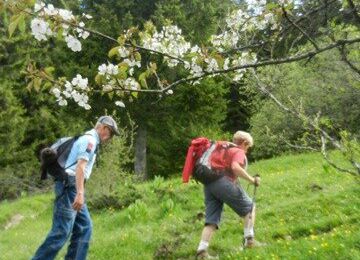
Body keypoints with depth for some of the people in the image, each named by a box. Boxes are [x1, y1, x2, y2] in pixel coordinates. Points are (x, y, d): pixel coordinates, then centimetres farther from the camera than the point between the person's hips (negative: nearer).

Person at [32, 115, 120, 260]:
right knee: (62, 230, -11)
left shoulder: (87, 139, 22)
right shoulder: (90, 139, -9)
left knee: (84, 227, 10)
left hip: (71, 186, 10)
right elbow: (80, 167, -20)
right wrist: (80, 193, -27)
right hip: (70, 186, -10)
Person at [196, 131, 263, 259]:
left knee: (211, 220, 5)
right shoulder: (238, 152, 2)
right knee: (249, 207, 12)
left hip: (208, 184, 7)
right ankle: (249, 240, 8)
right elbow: (235, 167, -19)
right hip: (223, 182, -7)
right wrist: (252, 180, -12)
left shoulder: (221, 148, 27)